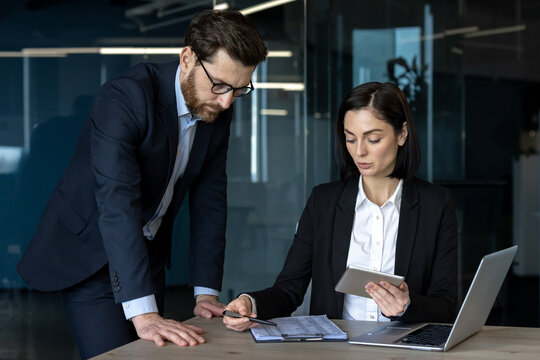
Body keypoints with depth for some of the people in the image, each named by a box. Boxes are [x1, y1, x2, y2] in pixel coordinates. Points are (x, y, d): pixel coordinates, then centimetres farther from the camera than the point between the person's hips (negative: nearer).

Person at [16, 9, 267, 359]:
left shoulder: (218, 110, -5)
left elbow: (209, 199, -1)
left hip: (147, 255, 7)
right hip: (88, 256, -6)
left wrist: (206, 292, -6)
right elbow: (116, 203, -37)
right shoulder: (124, 98, -28)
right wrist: (143, 314, -44)